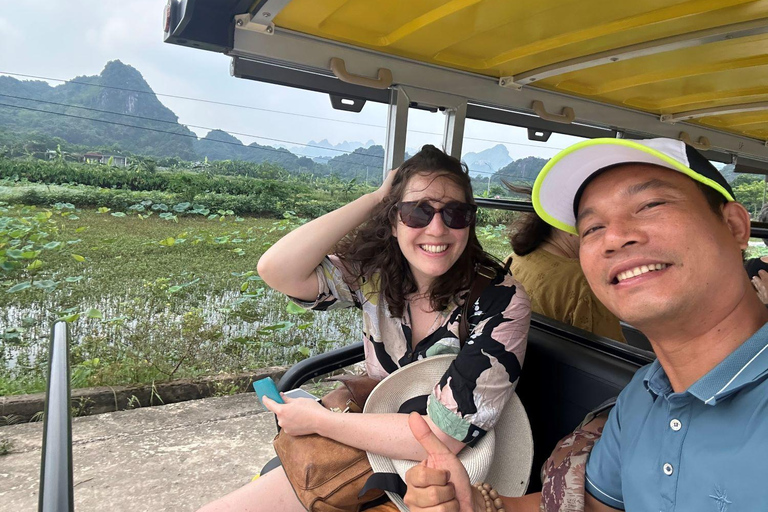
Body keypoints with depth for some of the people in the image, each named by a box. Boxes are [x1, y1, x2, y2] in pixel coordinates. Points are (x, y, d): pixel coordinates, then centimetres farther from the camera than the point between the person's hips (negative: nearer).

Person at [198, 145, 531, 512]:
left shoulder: (500, 302, -22)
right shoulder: (375, 274, -9)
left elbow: (443, 436, -25)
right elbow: (277, 270, -24)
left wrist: (318, 421, -17)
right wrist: (375, 199, -21)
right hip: (370, 451, 4)